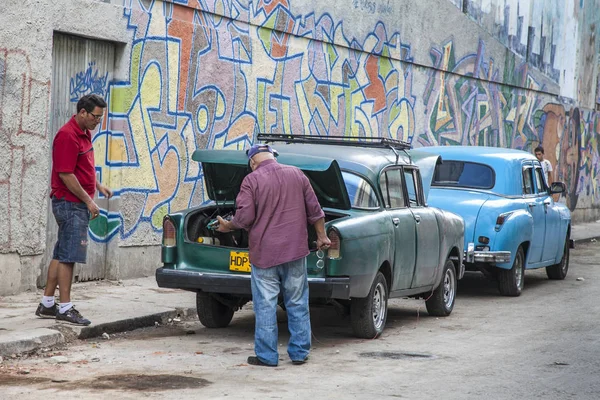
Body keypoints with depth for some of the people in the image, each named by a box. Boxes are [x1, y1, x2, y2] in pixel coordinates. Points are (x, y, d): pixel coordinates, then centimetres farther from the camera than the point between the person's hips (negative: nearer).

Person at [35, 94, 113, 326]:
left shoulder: (84, 133, 13)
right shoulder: (68, 135, -17)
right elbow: (66, 174, -21)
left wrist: (98, 186, 15)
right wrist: (88, 200, -17)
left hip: (78, 204, 10)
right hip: (70, 203, -10)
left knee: (61, 255, 12)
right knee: (68, 256, -7)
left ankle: (47, 304, 17)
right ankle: (65, 308, -4)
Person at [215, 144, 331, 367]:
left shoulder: (251, 180, -7)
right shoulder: (297, 175, 7)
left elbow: (244, 218, -12)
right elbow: (314, 210, 10)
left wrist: (227, 226, 7)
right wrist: (322, 237, 20)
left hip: (264, 253, -4)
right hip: (295, 250, 4)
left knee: (265, 305, 2)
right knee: (297, 304, 11)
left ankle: (267, 356, 6)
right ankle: (300, 353, 15)